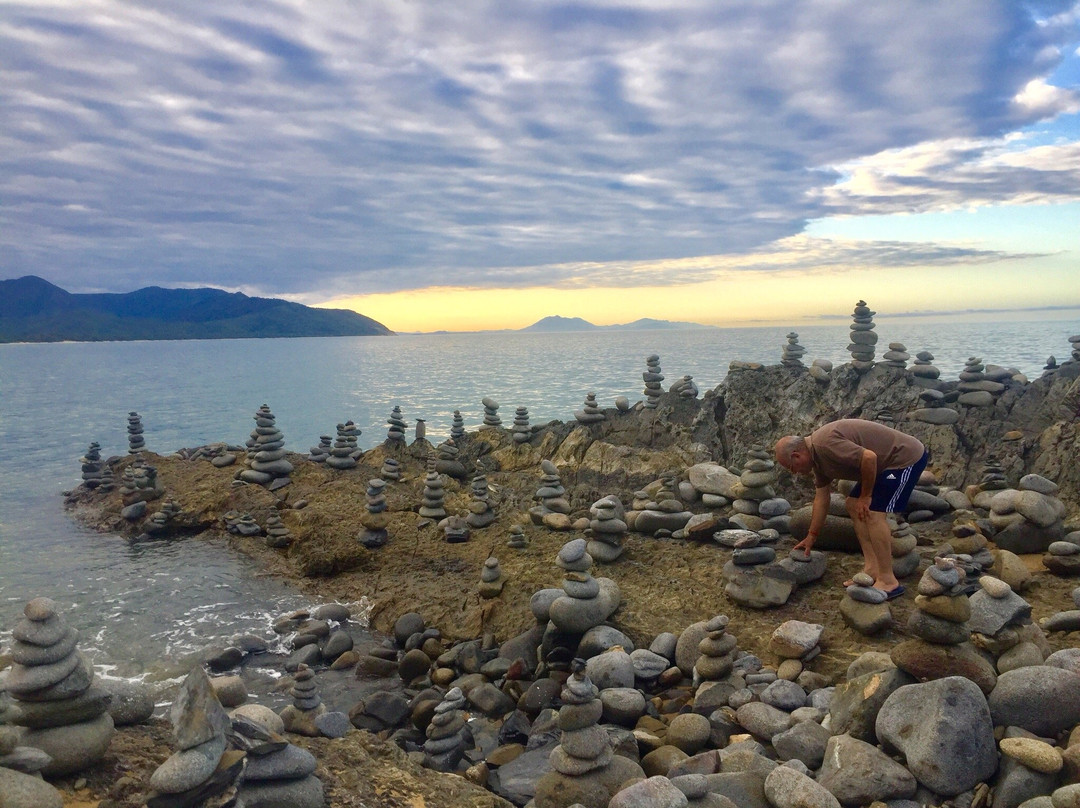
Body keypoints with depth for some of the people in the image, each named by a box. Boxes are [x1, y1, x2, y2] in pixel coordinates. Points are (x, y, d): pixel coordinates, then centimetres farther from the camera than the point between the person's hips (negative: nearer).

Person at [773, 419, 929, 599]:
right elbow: (821, 498, 13)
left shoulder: (825, 444, -25)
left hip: (906, 457, -10)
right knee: (853, 505, 10)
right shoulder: (816, 456, 6)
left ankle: (888, 581, -8)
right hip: (888, 462, 10)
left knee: (873, 512, -16)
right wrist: (811, 537, 17)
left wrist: (866, 496, -17)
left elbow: (869, 457, -31)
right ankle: (872, 569, 11)